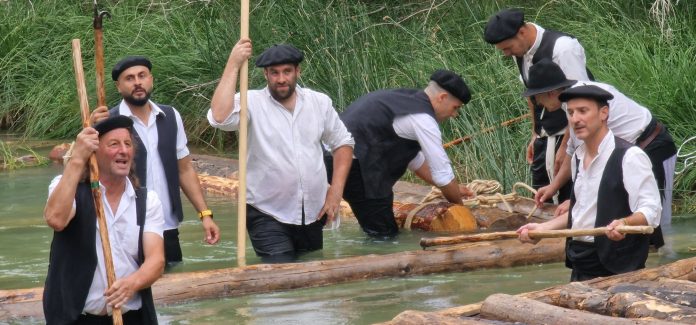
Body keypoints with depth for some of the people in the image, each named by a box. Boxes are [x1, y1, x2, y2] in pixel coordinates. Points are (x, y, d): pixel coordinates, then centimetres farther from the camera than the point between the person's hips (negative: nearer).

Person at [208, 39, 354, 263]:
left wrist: (336, 190, 3)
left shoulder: (319, 103, 5)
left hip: (313, 214, 4)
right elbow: (219, 117, -29)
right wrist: (233, 65, -29)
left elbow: (342, 143, 14)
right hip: (267, 217, -4)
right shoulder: (252, 103, -9)